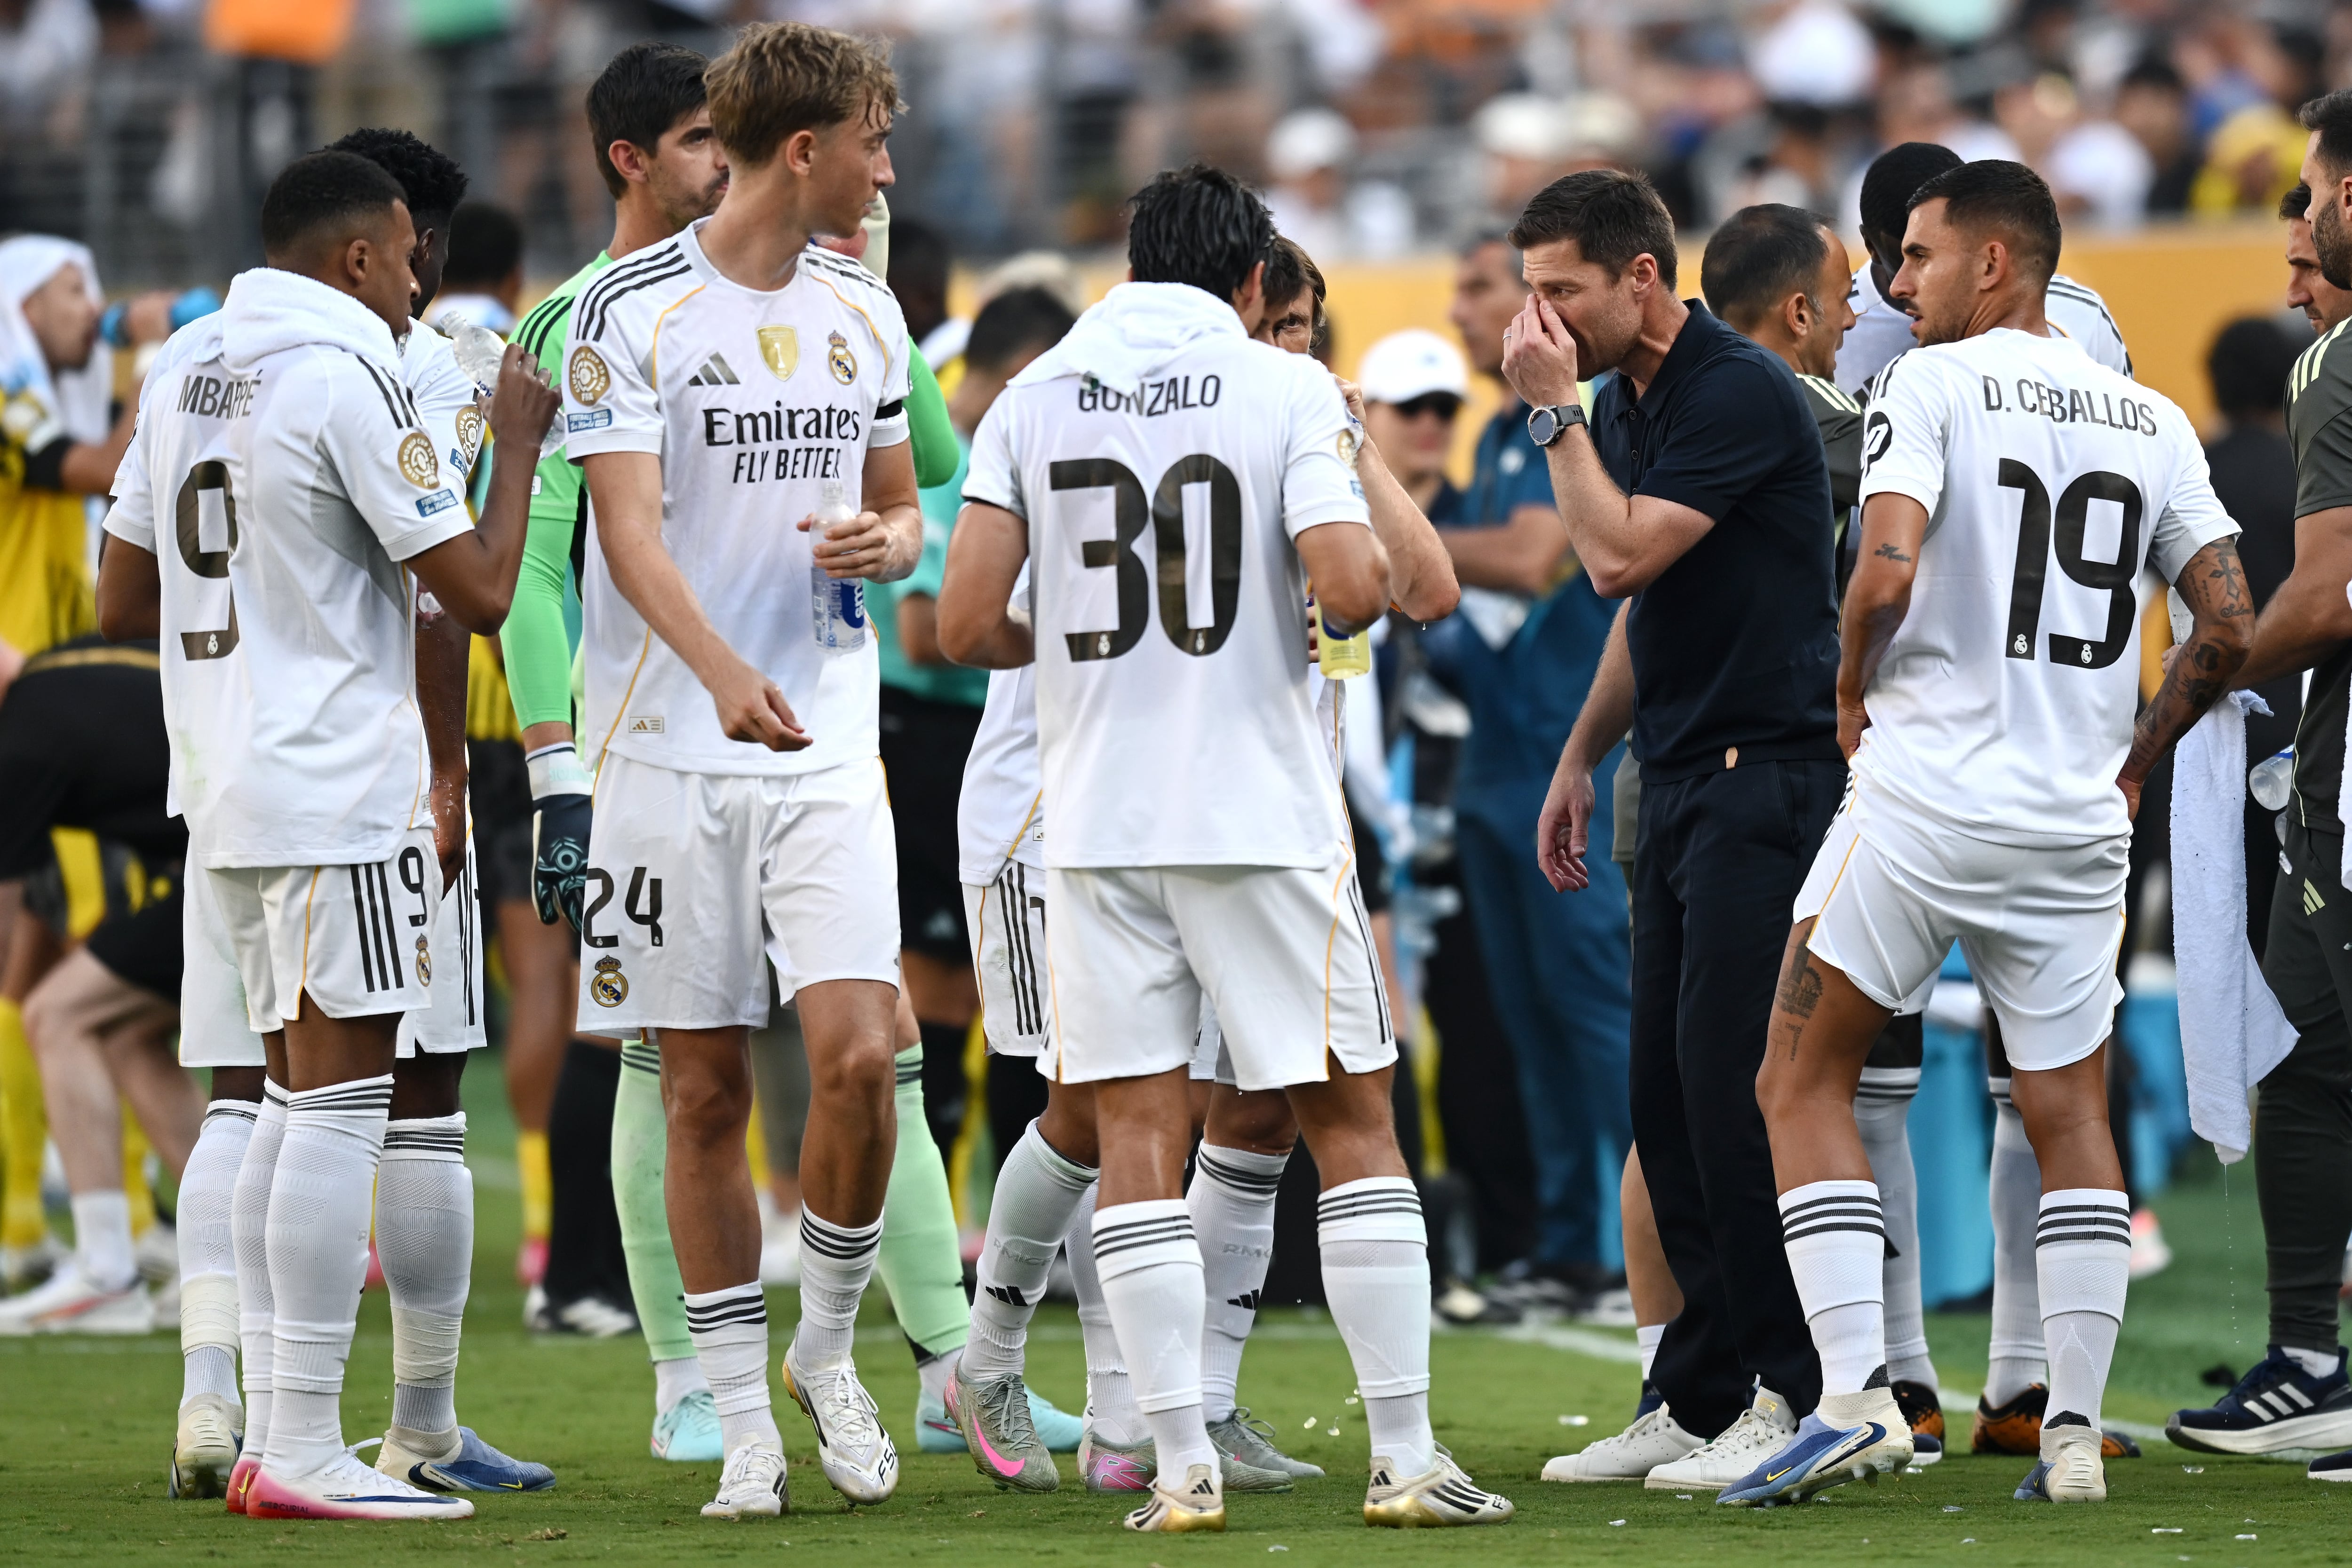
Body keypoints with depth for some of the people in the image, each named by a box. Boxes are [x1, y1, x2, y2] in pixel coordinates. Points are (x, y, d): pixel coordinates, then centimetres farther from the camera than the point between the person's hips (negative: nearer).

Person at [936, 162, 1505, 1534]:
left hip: (1097, 817, 2)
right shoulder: (1288, 390, -2)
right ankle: (1406, 1459, 4)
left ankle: (1184, 1467, -1)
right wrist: (1354, 609, 8)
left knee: (1138, 1137, 4)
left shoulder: (1035, 398, 5)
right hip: (1263, 815, -2)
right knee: (1353, 1119, 5)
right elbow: (1354, 583, -15)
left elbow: (968, 624, 0)